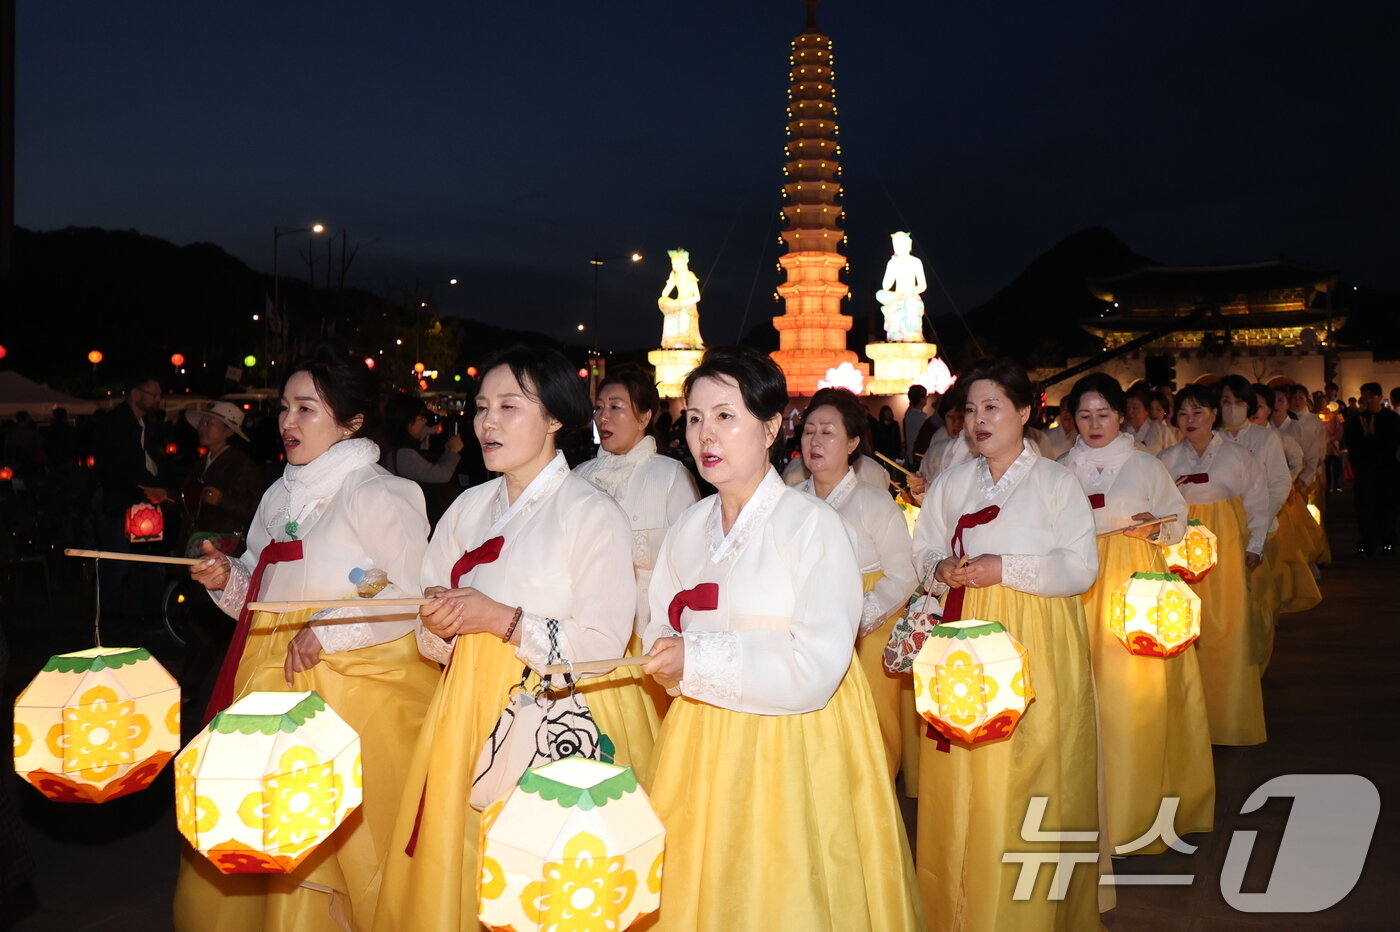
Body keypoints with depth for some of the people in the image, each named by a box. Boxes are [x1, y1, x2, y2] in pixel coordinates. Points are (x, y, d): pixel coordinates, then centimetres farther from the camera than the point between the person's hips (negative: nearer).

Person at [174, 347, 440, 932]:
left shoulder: (376, 494, -11)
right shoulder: (280, 496, 13)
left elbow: (417, 597, -17)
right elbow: (266, 600, 19)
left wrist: (327, 632, -18)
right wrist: (228, 580, 0)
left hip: (350, 697, -7)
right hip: (274, 687, 7)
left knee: (344, 849, 0)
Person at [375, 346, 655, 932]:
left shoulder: (594, 514, -9)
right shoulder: (469, 508, 9)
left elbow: (603, 647, -15)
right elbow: (434, 636, 13)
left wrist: (502, 619, -18)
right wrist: (438, 626, -9)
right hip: (469, 712, 5)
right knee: (453, 868, 11)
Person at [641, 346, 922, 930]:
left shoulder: (813, 525, -13)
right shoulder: (688, 528, 7)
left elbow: (816, 670, -19)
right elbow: (660, 636, 12)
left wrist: (699, 661, -22)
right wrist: (674, 662, -10)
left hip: (790, 749, -5)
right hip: (701, 748, 6)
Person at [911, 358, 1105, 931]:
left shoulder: (1056, 482, -1)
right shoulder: (952, 483, 11)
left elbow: (1081, 568, -7)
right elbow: (923, 550, 14)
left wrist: (1006, 569, -16)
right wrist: (942, 569, -8)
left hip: (1037, 646, -3)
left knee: (1032, 776, -1)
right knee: (959, 781, 4)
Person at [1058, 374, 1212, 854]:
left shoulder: (1146, 465, 6)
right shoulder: (1062, 469, 10)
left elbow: (1177, 516, 9)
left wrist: (1155, 527, -10)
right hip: (1080, 586, 2)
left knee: (1134, 690, -4)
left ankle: (1136, 807, 9)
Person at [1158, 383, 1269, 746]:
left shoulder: (1238, 455, 3)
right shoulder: (1167, 460, 7)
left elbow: (1258, 504, 8)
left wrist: (1255, 547, 3)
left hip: (1226, 549, -1)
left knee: (1229, 627, -3)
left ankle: (1230, 716, 9)